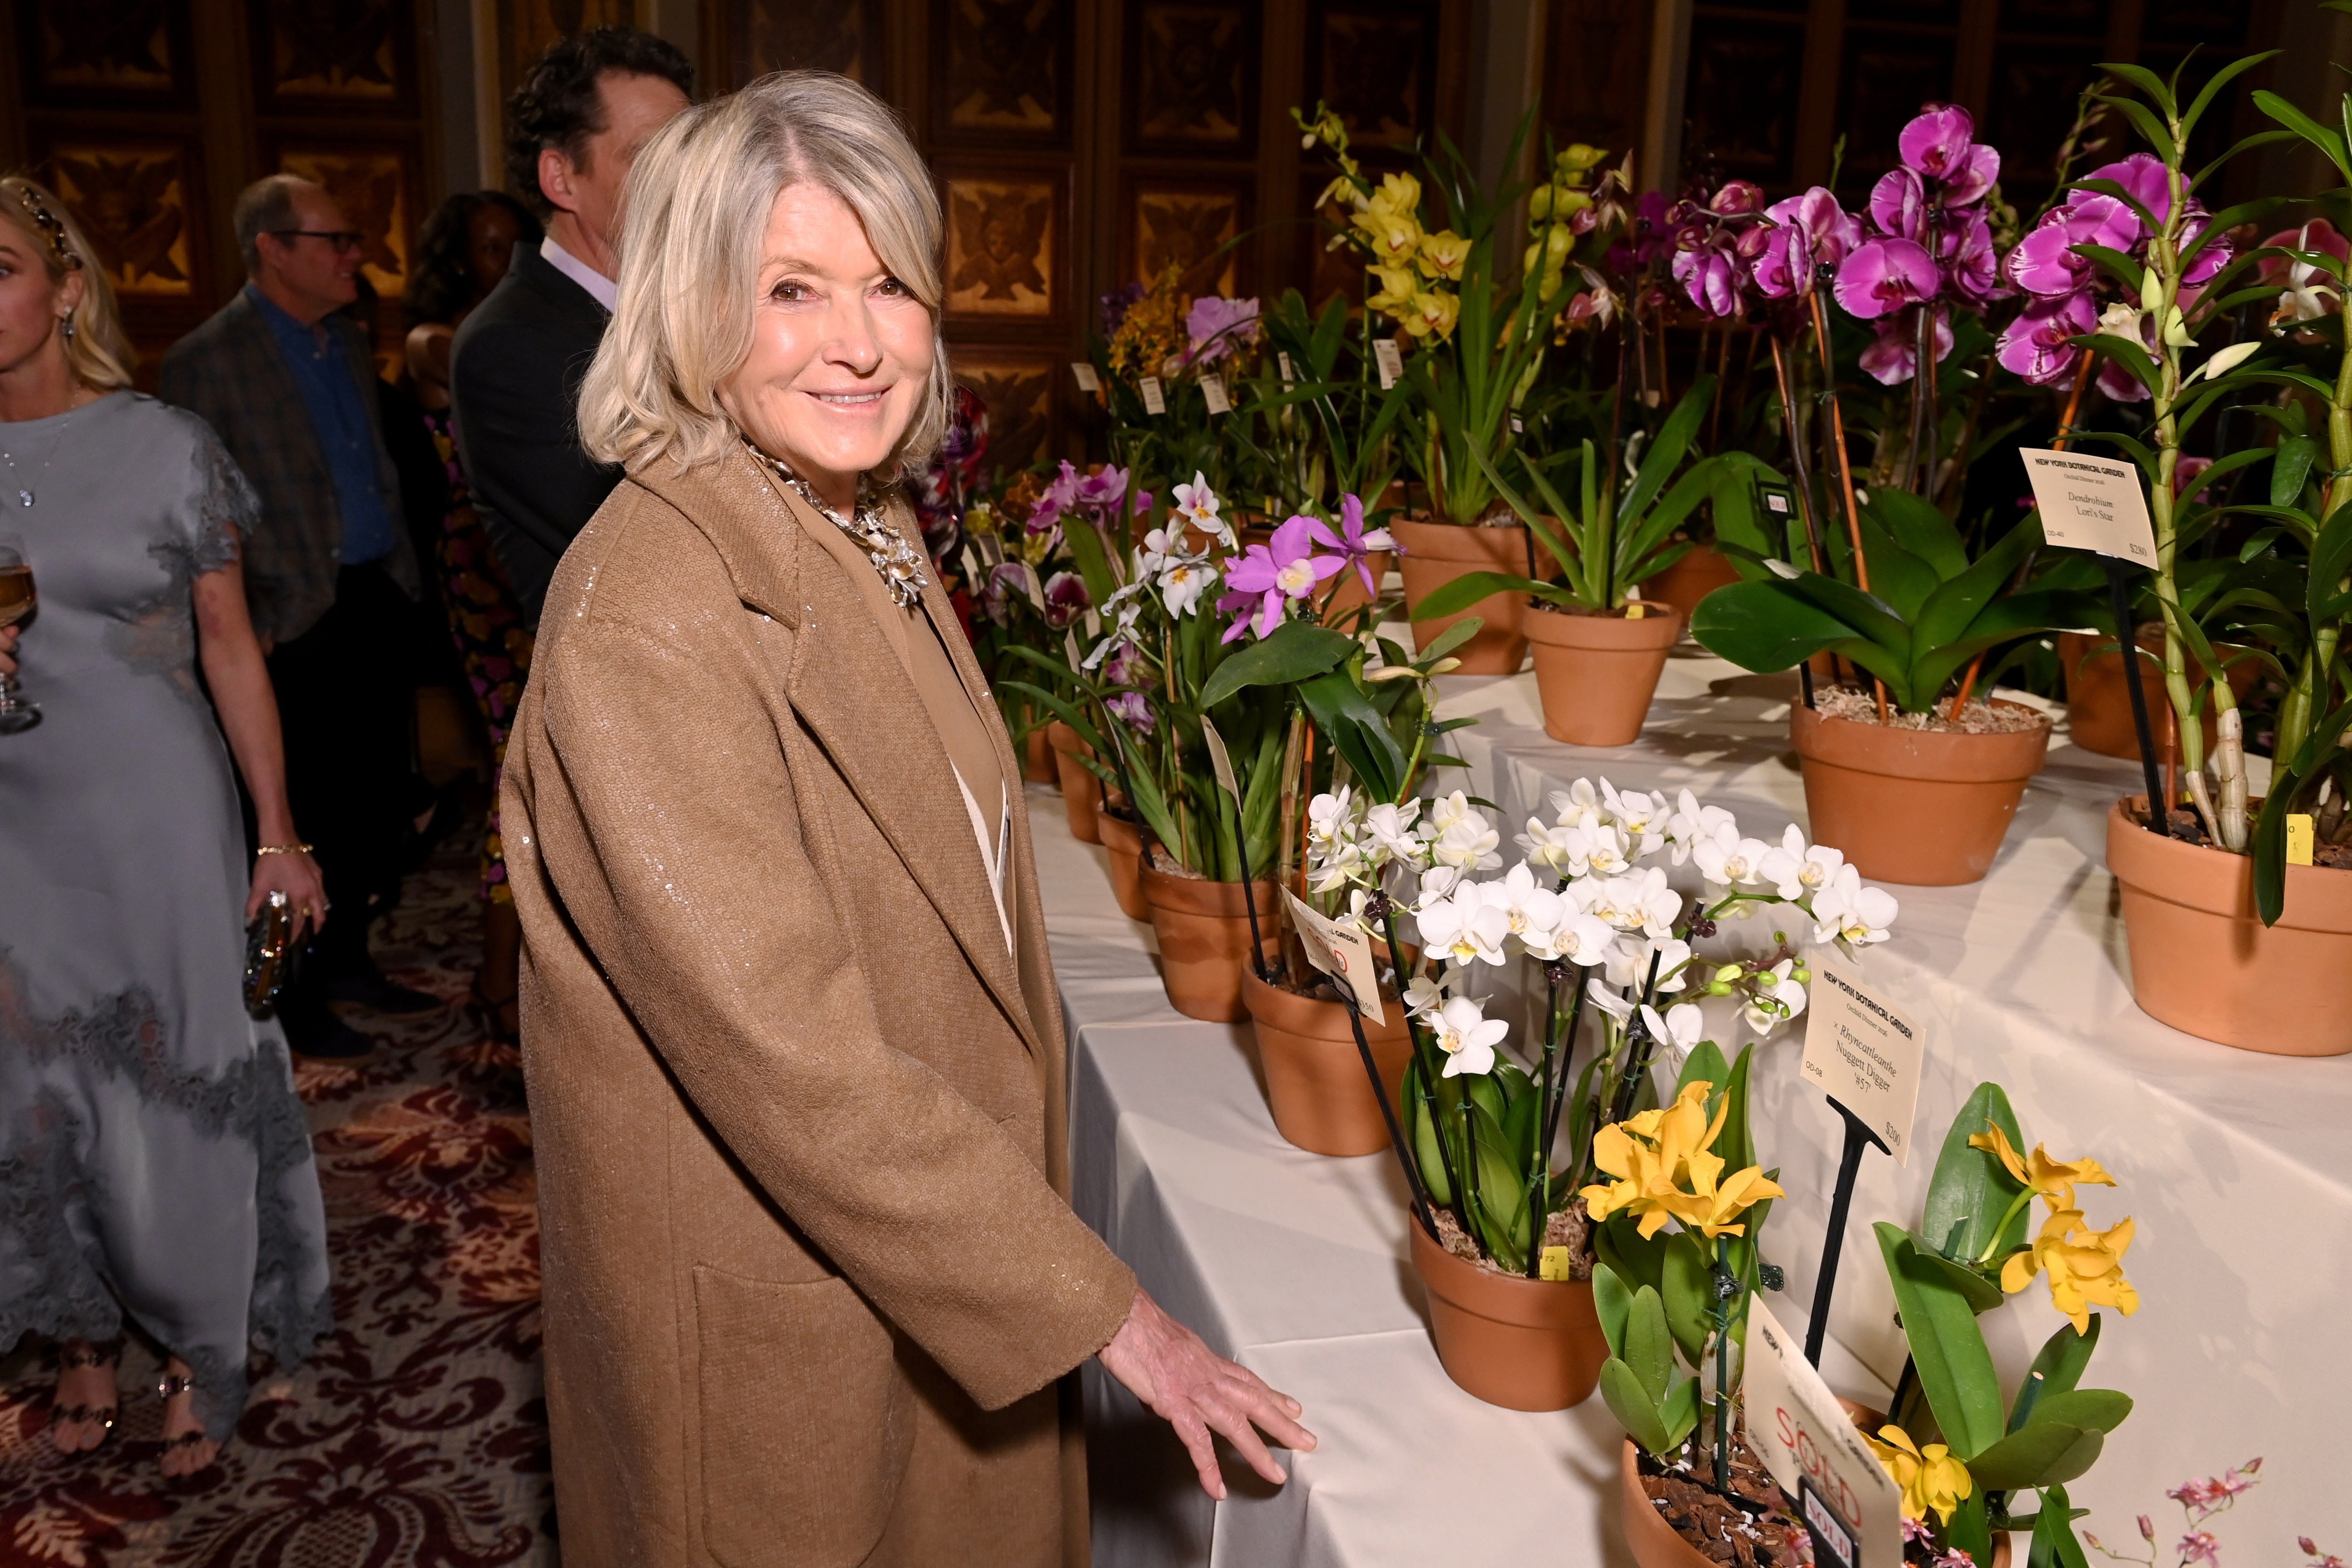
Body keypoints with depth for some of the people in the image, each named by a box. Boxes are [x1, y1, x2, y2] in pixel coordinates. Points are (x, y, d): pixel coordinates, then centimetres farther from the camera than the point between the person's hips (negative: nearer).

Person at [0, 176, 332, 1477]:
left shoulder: (165, 448, -5)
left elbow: (231, 652, -1)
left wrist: (279, 835, -2)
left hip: (158, 820, -2)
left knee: (183, 1075, 6)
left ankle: (197, 1347, 25)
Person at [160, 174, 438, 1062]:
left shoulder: (350, 343, 14)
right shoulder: (207, 362, -9)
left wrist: (403, 578, 14)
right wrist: (250, 628, -13)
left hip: (379, 602, 7)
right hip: (300, 623, -7)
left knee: (380, 804, 11)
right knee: (314, 819, 0)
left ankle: (348, 962, 27)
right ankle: (297, 999, 15)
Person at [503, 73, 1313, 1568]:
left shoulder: (873, 530, 2)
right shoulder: (646, 615, -27)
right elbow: (791, 1051, -29)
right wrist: (1102, 1307, -22)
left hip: (940, 1238, 8)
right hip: (772, 1301, -8)